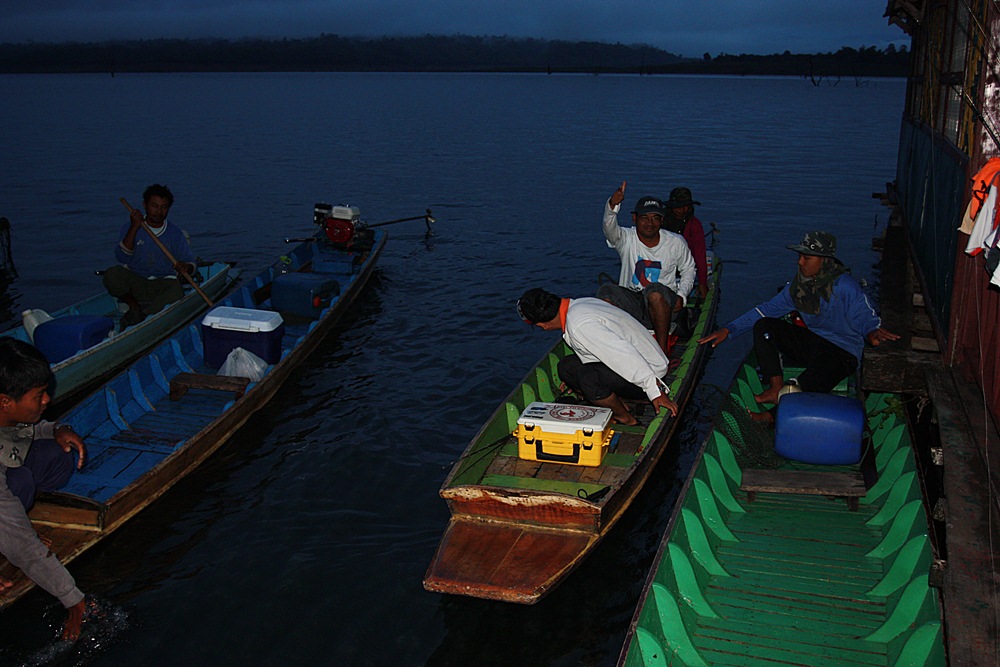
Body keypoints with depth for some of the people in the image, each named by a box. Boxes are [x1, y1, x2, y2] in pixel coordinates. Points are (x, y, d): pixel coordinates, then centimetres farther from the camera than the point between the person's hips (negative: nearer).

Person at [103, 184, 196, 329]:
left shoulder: (176, 234, 9)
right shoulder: (130, 227, 7)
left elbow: (191, 264, 5)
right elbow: (122, 258, -9)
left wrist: (186, 267, -21)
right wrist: (134, 228, -16)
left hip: (162, 284, 0)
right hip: (134, 283, 0)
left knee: (176, 291, -35)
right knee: (112, 274, -30)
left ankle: (134, 317, -34)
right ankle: (135, 306, -15)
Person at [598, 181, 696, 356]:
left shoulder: (675, 243, 1)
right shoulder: (626, 238, -3)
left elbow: (688, 269, 16)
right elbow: (609, 226, -26)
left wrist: (681, 295, -1)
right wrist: (613, 204, -47)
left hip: (663, 300, -1)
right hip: (630, 301, 1)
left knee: (654, 290, -36)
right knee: (606, 290, -28)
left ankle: (663, 348, -26)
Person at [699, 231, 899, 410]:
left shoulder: (844, 286, -16)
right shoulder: (799, 284, 4)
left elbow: (866, 317, -16)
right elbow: (770, 308, 8)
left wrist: (872, 331, -44)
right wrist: (729, 329, 1)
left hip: (841, 352, -7)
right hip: (811, 342, 7)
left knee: (815, 381, -37)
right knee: (763, 326, -9)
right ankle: (776, 387, -16)